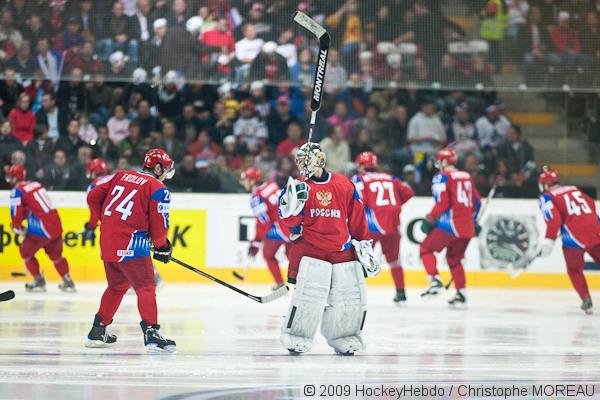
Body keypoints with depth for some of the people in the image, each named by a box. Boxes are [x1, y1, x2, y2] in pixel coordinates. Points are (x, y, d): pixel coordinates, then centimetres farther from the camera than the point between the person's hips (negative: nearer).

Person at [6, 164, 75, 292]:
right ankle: (68, 282, 28)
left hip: (42, 229, -7)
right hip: (57, 224, 7)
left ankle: (39, 281, 15)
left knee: (26, 252, 13)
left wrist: (18, 227, 10)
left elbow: (16, 213, -9)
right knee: (56, 254, 25)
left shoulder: (17, 191, -8)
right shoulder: (36, 184, 15)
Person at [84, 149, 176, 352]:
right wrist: (162, 247, 14)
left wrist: (96, 220, 32)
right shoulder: (158, 190, -4)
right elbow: (159, 225, -5)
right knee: (146, 287, -8)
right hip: (130, 243, -7)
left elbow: (93, 196, 17)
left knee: (117, 286, 23)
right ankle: (151, 332, -23)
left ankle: (98, 330, 29)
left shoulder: (122, 176, 15)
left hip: (107, 242, 7)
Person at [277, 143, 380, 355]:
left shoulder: (345, 185, 5)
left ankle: (342, 338, 21)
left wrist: (364, 244, 12)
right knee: (308, 296, -16)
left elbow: (357, 218, 12)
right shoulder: (301, 186, 1)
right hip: (310, 249, -3)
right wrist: (293, 204, -25)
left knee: (351, 297, 2)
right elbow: (290, 220, -5)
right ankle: (296, 338, -3)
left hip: (343, 252, 3)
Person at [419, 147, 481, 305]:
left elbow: (442, 202, -14)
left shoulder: (442, 177, -4)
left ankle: (435, 280, -13)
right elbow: (476, 201, 21)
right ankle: (461, 292, 15)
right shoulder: (466, 176, 17)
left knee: (426, 249, 4)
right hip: (467, 226, 7)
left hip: (450, 224, -7)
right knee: (454, 258, 20)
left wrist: (430, 220, -7)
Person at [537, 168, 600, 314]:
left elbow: (554, 218, -11)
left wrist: (549, 240, -11)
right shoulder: (575, 189, 21)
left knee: (574, 270, 17)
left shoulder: (547, 197, 3)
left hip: (575, 237, -4)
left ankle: (586, 300, 8)